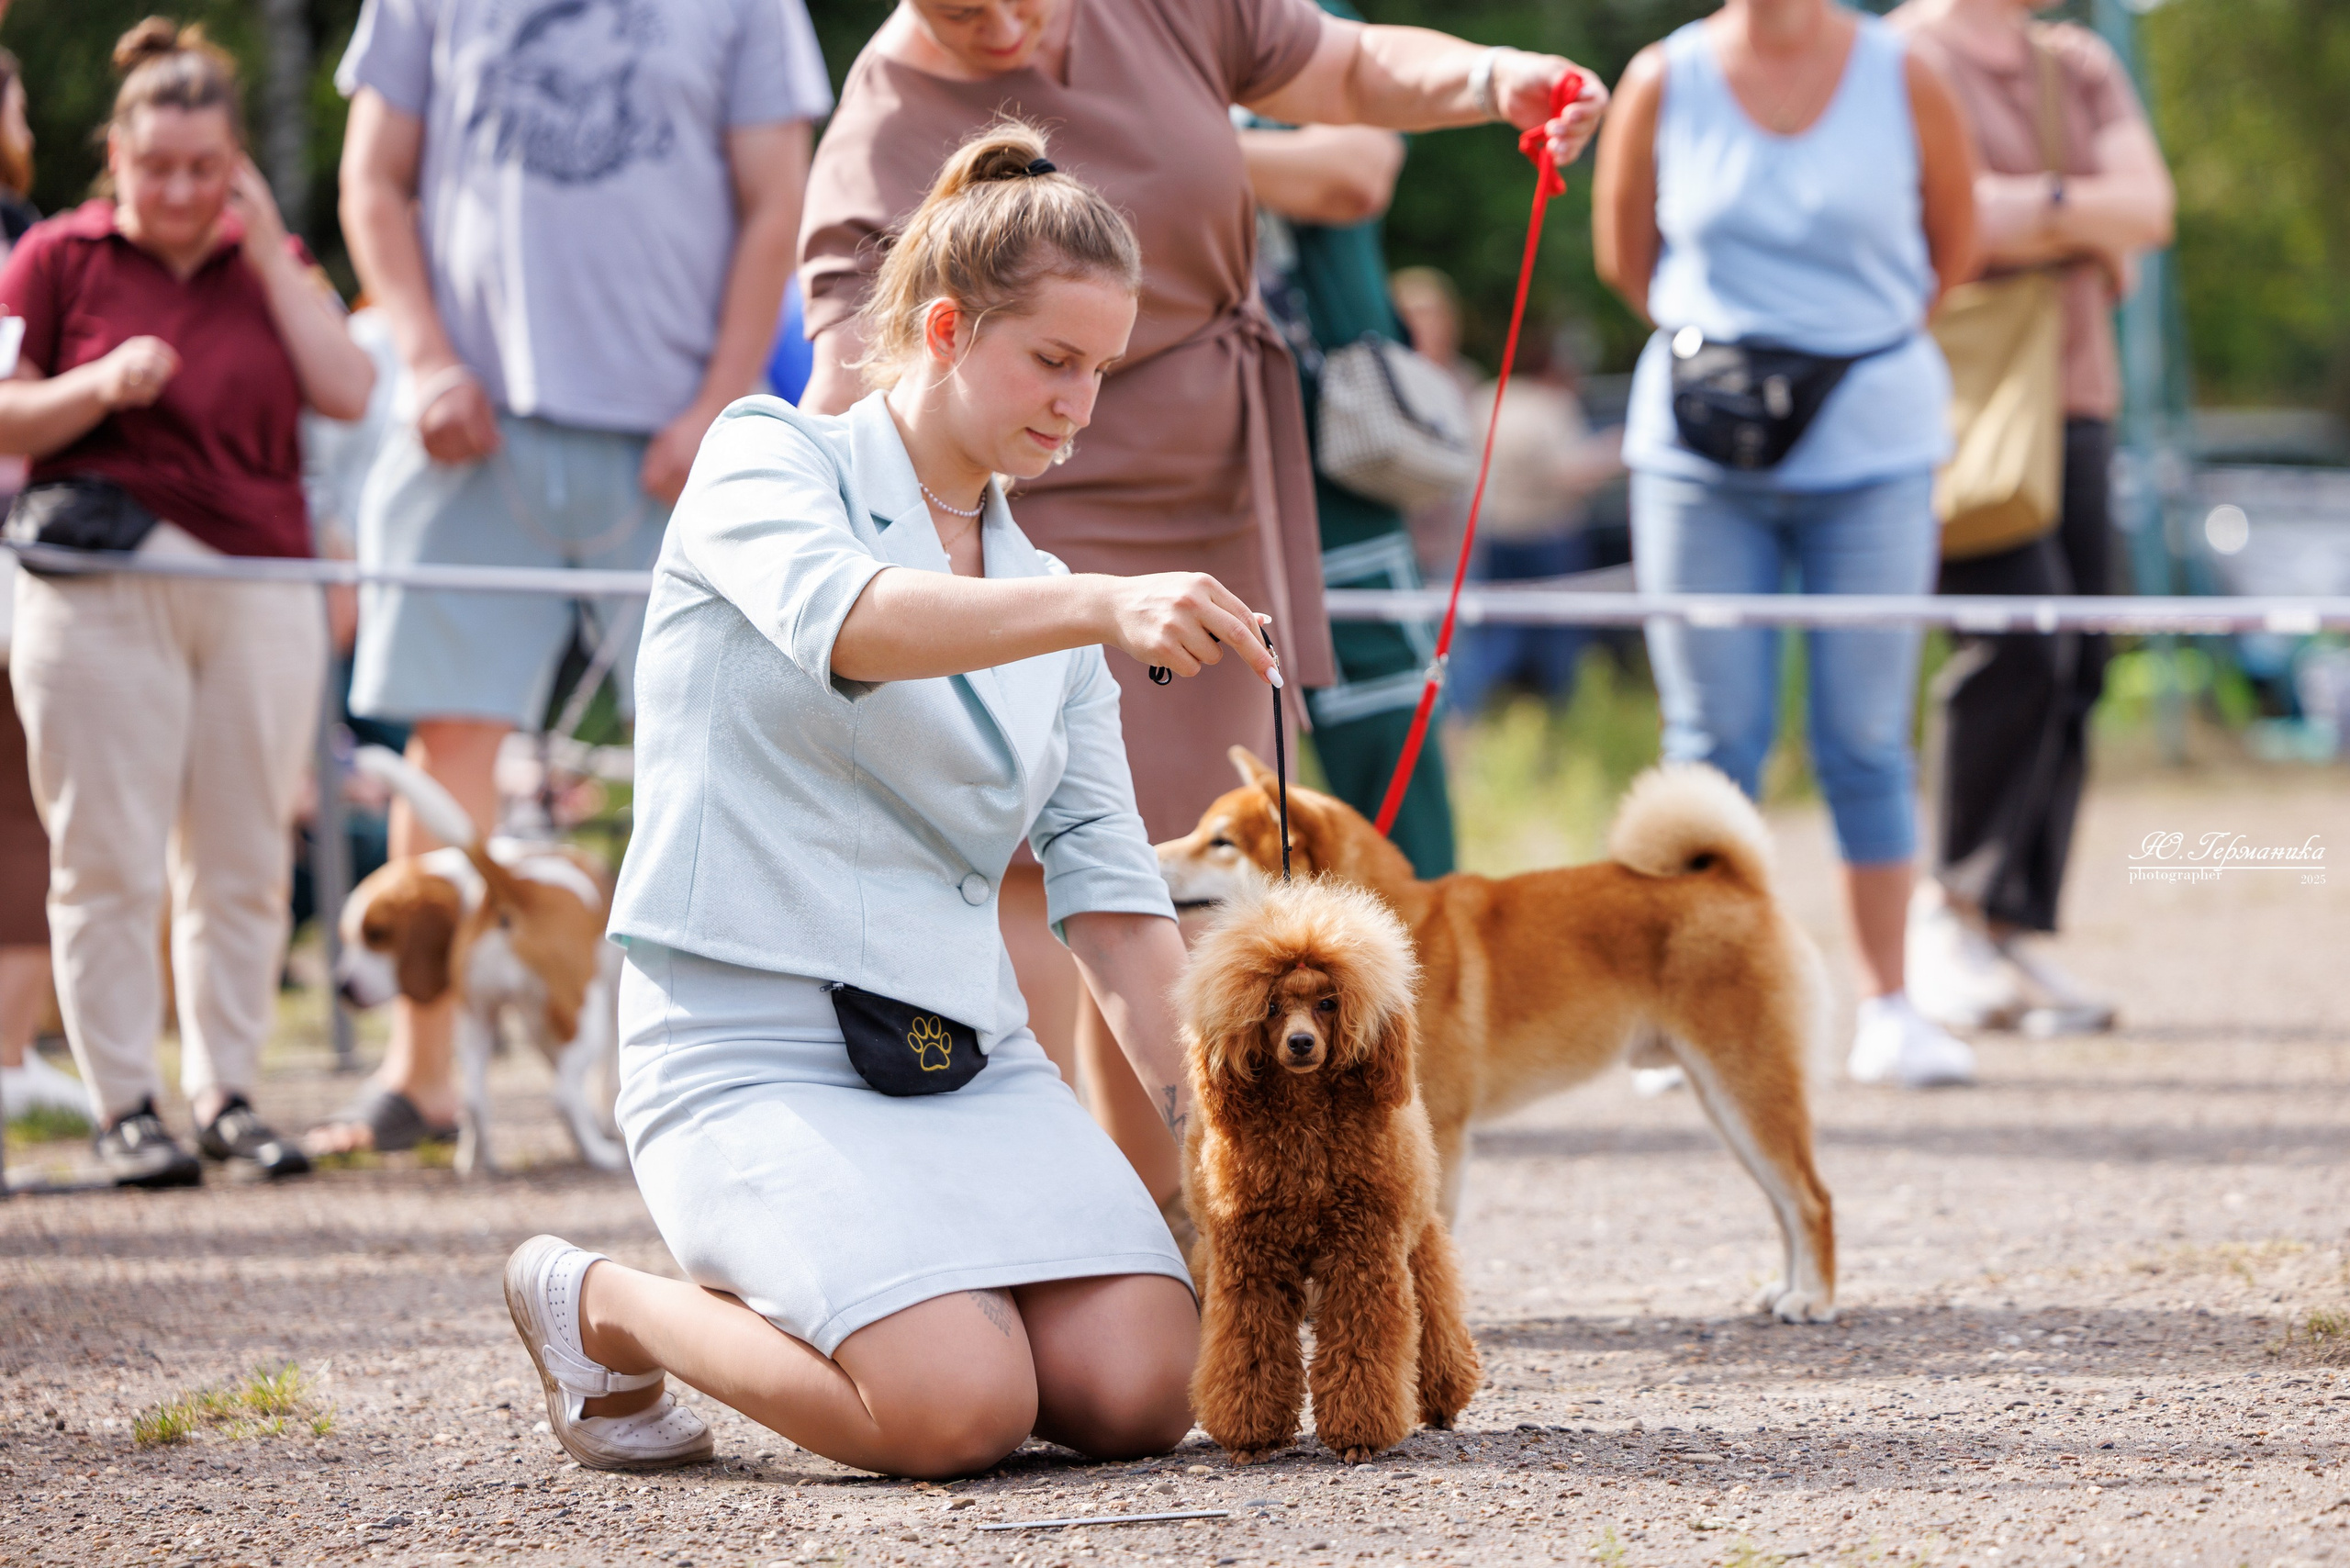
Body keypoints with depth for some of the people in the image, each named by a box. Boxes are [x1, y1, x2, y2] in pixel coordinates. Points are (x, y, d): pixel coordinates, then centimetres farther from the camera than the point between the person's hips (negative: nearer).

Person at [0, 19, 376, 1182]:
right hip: (102, 592, -3)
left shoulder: (270, 263, 15)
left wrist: (269, 256, -2)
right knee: (109, 864, -4)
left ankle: (228, 1094, 11)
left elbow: (347, 393, 1)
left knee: (245, 863, 4)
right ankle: (124, 1107, 2)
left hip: (260, 591, 3)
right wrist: (101, 385, -15)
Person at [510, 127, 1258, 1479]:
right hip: (753, 1048, -6)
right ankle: (612, 1309, 1)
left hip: (973, 1058, 6)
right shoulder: (768, 459, -1)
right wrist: (1105, 606, -39)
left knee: (1138, 1394, -16)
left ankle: (774, 1292, 13)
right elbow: (839, 619, -24)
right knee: (961, 1410, -26)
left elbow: (1110, 890, 13)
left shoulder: (1048, 602, 18)